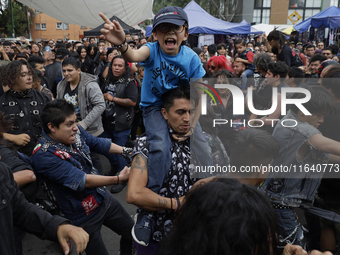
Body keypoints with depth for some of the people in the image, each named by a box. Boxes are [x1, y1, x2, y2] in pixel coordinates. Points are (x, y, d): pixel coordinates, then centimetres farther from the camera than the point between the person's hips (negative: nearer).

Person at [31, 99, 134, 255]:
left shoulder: (75, 132, -8)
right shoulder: (43, 155, -28)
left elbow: (97, 143, 9)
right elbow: (82, 181, -31)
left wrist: (126, 151, -3)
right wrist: (119, 179, -31)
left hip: (104, 198, 7)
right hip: (83, 216, -7)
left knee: (133, 232, 20)